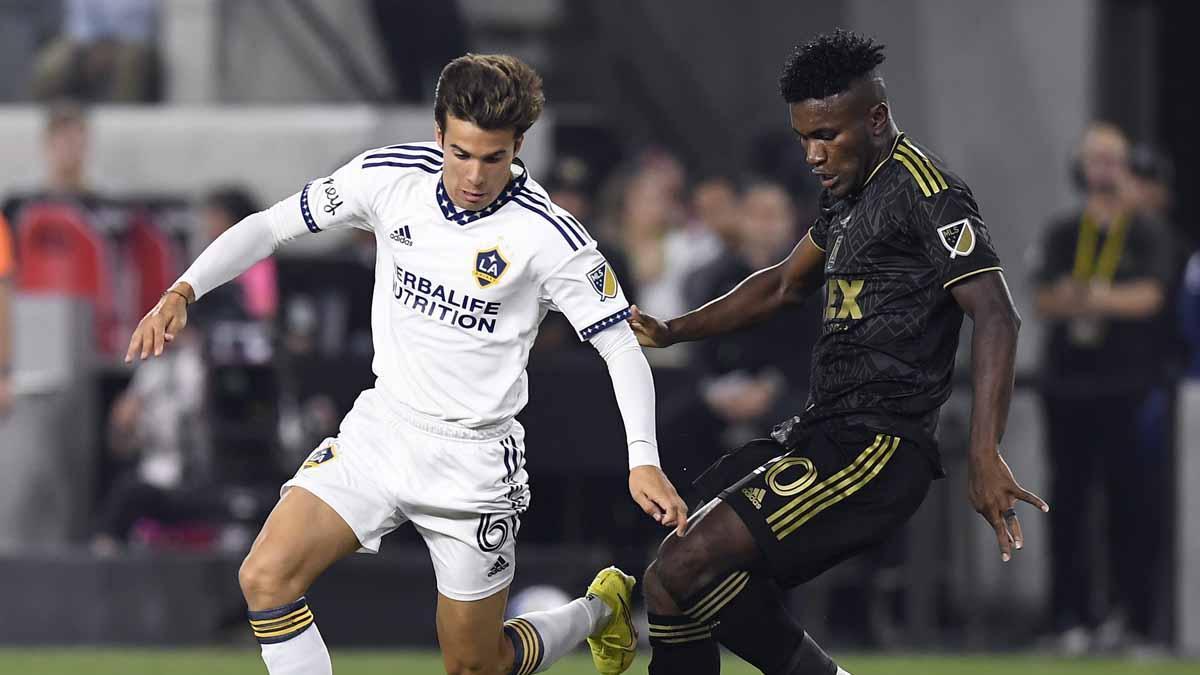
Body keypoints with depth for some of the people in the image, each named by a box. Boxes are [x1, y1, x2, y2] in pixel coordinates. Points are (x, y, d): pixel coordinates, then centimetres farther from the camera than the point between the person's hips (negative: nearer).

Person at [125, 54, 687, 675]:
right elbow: (271, 226, 2)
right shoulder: (388, 177, -8)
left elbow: (622, 348, -12)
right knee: (265, 577, -17)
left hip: (473, 459, -3)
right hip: (380, 430, 3)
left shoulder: (548, 236, -17)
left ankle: (600, 611, 37)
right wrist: (181, 293, -11)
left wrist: (643, 460, -25)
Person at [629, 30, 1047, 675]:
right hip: (822, 431, 10)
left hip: (877, 449, -10)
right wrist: (672, 331, 26)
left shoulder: (921, 188, -12)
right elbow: (783, 285, 36)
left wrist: (984, 458, -30)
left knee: (680, 573, -21)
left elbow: (995, 315, -21)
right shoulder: (849, 192, 19)